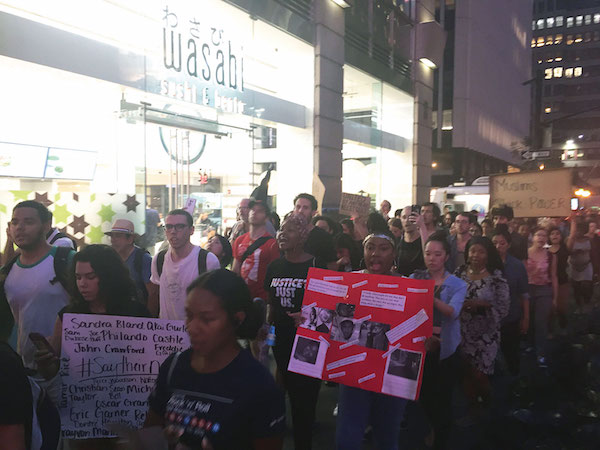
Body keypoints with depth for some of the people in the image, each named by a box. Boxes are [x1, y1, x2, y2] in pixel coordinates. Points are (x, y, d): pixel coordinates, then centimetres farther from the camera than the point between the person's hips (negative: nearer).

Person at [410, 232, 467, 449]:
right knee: (423, 395, 13)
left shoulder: (457, 284, -3)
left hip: (446, 350, -2)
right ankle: (435, 428, 44)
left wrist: (432, 298, -39)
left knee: (442, 399, 4)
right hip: (419, 346, 2)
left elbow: (453, 311, -22)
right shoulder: (415, 279, 0)